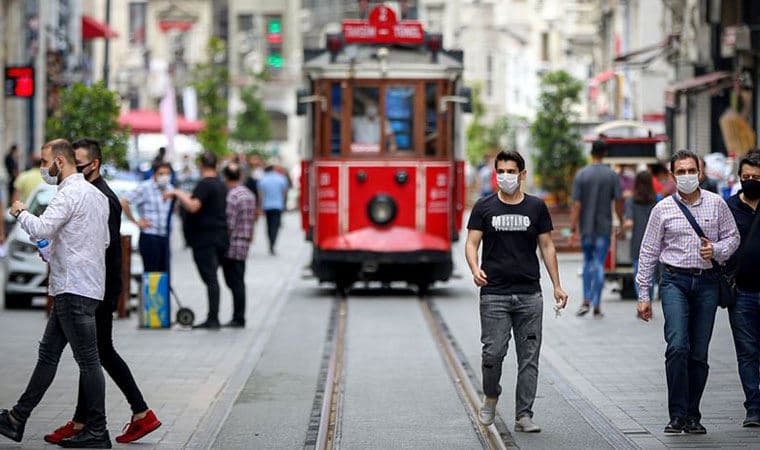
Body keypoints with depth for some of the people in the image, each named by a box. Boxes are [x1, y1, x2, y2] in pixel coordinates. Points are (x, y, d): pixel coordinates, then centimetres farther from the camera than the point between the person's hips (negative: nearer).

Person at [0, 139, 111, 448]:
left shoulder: (69, 193, -14)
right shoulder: (96, 194, 17)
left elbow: (40, 229, -25)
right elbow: (105, 241, 23)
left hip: (74, 289, -10)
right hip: (73, 287, 10)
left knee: (87, 359, -5)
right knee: (48, 352, 12)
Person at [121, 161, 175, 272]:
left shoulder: (170, 189, 12)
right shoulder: (145, 187, -10)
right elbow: (124, 202, -16)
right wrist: (136, 222, -11)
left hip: (165, 237, 7)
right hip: (150, 237, -7)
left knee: (165, 273, 7)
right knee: (151, 272, -8)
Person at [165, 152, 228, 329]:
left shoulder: (205, 184, -13)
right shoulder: (221, 185, 15)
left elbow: (193, 206, -25)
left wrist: (178, 193, -12)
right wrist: (184, 196, 33)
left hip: (205, 239, -8)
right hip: (220, 238, 8)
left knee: (210, 278, -9)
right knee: (212, 278, 13)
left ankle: (213, 319, -11)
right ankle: (213, 318, 13)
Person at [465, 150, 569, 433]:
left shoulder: (536, 207, 8)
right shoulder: (484, 207, 4)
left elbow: (547, 247, 11)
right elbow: (471, 243, 1)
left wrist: (557, 286, 6)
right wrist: (475, 269, -20)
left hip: (529, 294, 2)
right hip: (494, 295, -2)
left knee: (529, 357, 1)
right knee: (493, 353, -8)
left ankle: (524, 415, 7)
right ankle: (491, 397, 20)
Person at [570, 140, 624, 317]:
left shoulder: (581, 175, -5)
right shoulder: (612, 175, -5)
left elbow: (576, 205, -7)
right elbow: (618, 203, -5)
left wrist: (573, 230, -6)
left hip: (586, 227, 1)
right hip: (604, 227, -1)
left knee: (588, 262, 17)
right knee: (599, 265, 2)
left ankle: (586, 301, 7)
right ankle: (596, 306, -1)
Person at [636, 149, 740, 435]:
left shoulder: (716, 204, 5)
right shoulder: (663, 209, 3)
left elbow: (732, 237, 13)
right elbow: (648, 252, 7)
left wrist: (716, 250, -10)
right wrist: (643, 295, 4)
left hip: (707, 282, 2)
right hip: (675, 280, -2)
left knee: (699, 354, 4)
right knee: (677, 346, -17)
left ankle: (692, 416, 12)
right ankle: (677, 415, -13)